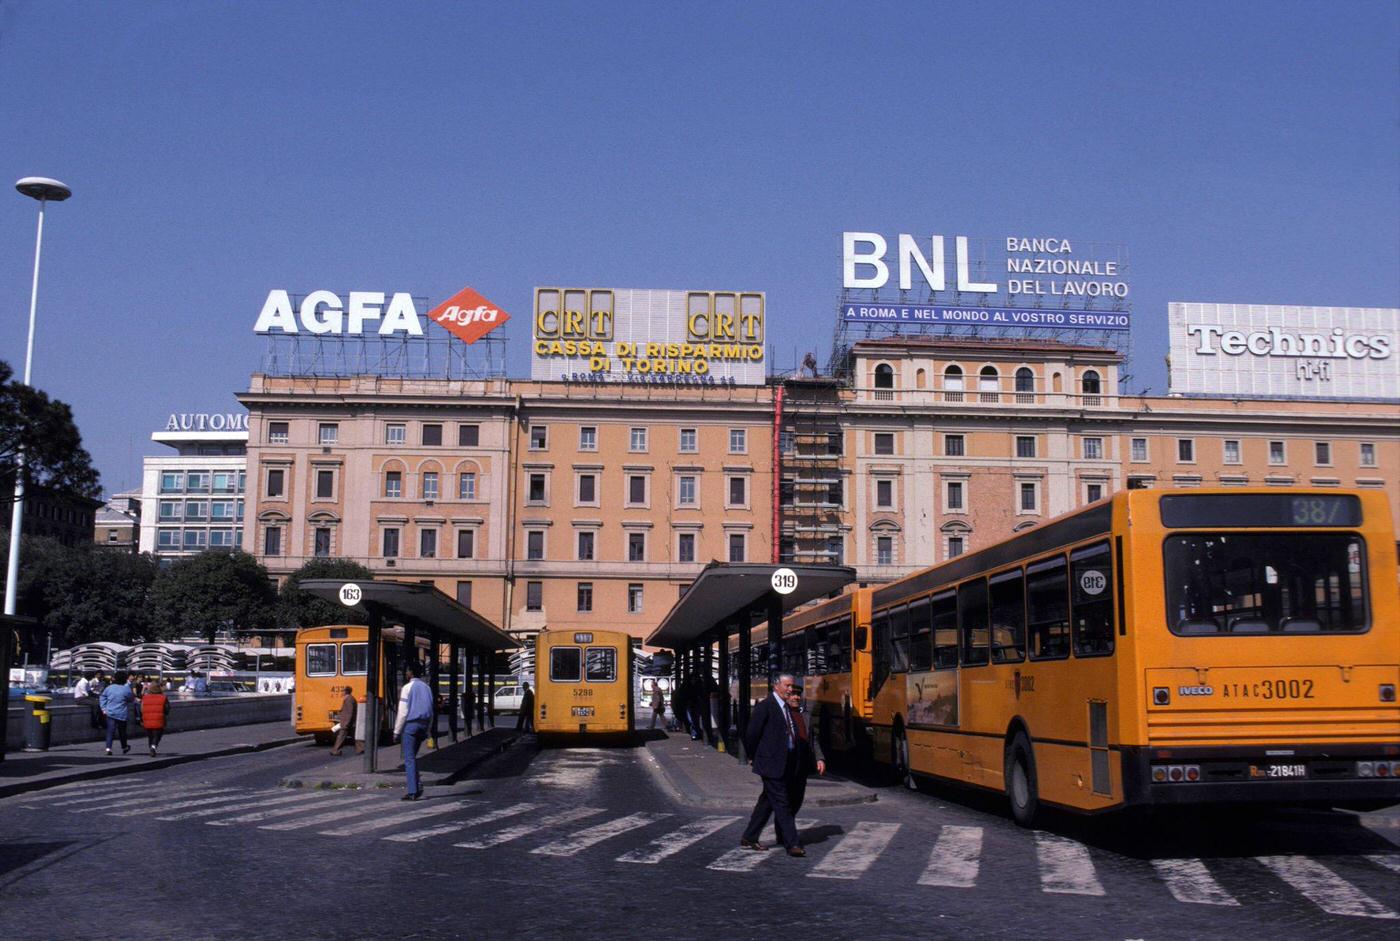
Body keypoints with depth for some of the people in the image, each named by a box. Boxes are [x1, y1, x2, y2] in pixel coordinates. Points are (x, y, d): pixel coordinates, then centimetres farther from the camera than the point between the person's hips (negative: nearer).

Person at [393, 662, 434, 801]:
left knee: (409, 758, -2)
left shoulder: (408, 688, -9)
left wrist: (397, 731, -6)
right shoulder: (427, 688, 10)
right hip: (423, 724, 6)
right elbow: (431, 712, 13)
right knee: (412, 757, 18)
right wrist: (426, 730, 19)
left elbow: (403, 712, -11)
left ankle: (412, 792, -3)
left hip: (410, 724, -6)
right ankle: (417, 785, 4)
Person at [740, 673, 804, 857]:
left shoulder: (785, 707, 15)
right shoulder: (765, 706, -13)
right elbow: (751, 734, -12)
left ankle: (749, 838, 23)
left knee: (767, 801, 14)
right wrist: (755, 757, -2)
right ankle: (792, 844, -6)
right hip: (771, 764, -9)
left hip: (785, 764, 9)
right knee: (781, 804, -7)